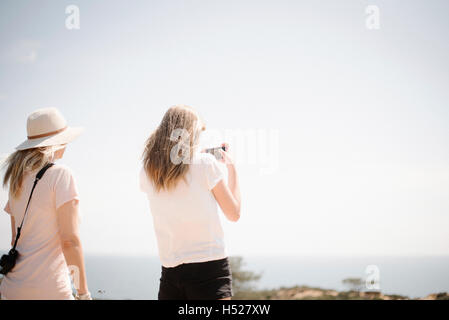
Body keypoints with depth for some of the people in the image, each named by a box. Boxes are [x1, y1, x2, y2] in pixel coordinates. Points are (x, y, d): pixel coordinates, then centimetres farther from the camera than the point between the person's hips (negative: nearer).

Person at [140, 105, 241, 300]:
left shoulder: (147, 172, 5)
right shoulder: (206, 163, -6)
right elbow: (234, 214, 3)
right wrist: (231, 168, 14)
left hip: (170, 271, 4)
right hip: (210, 268, -4)